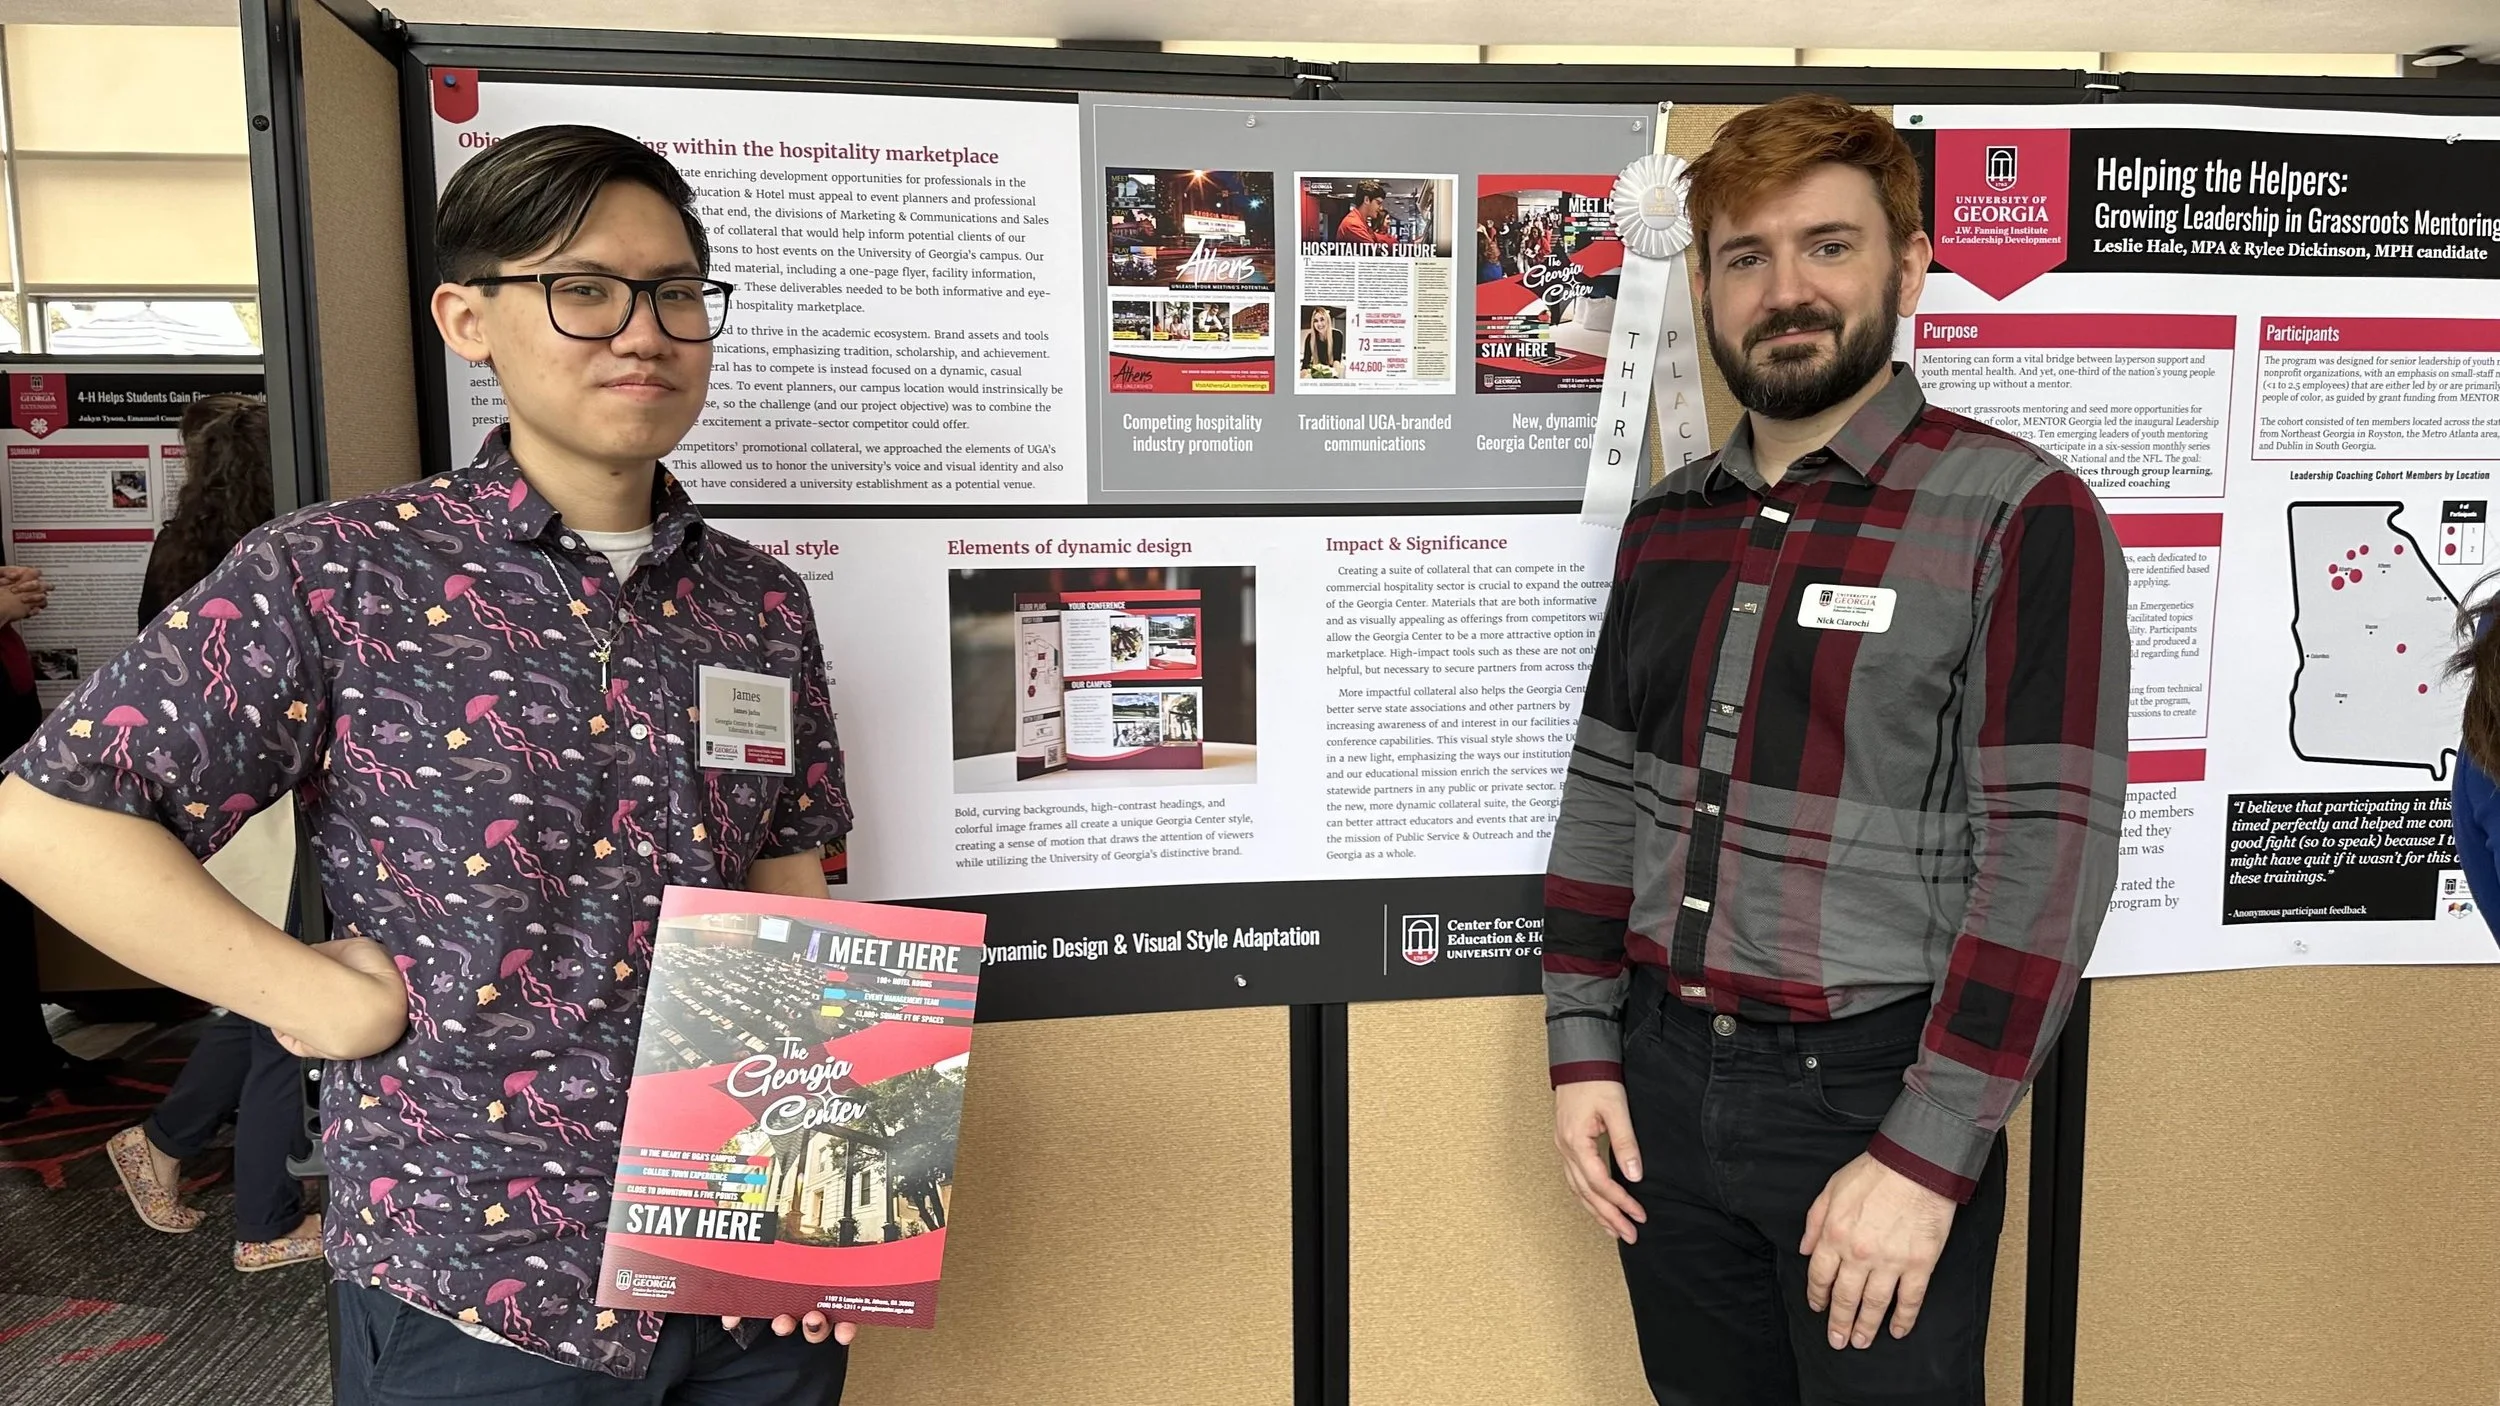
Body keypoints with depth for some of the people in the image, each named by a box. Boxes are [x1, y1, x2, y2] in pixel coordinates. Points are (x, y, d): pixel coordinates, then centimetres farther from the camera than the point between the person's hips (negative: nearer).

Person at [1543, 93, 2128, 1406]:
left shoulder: (2020, 515, -11)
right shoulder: (1665, 522, 6)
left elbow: (2049, 850, -16)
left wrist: (1927, 1155, -18)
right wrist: (1581, 1047, 4)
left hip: (1874, 1088, -5)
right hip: (1661, 1078, 5)